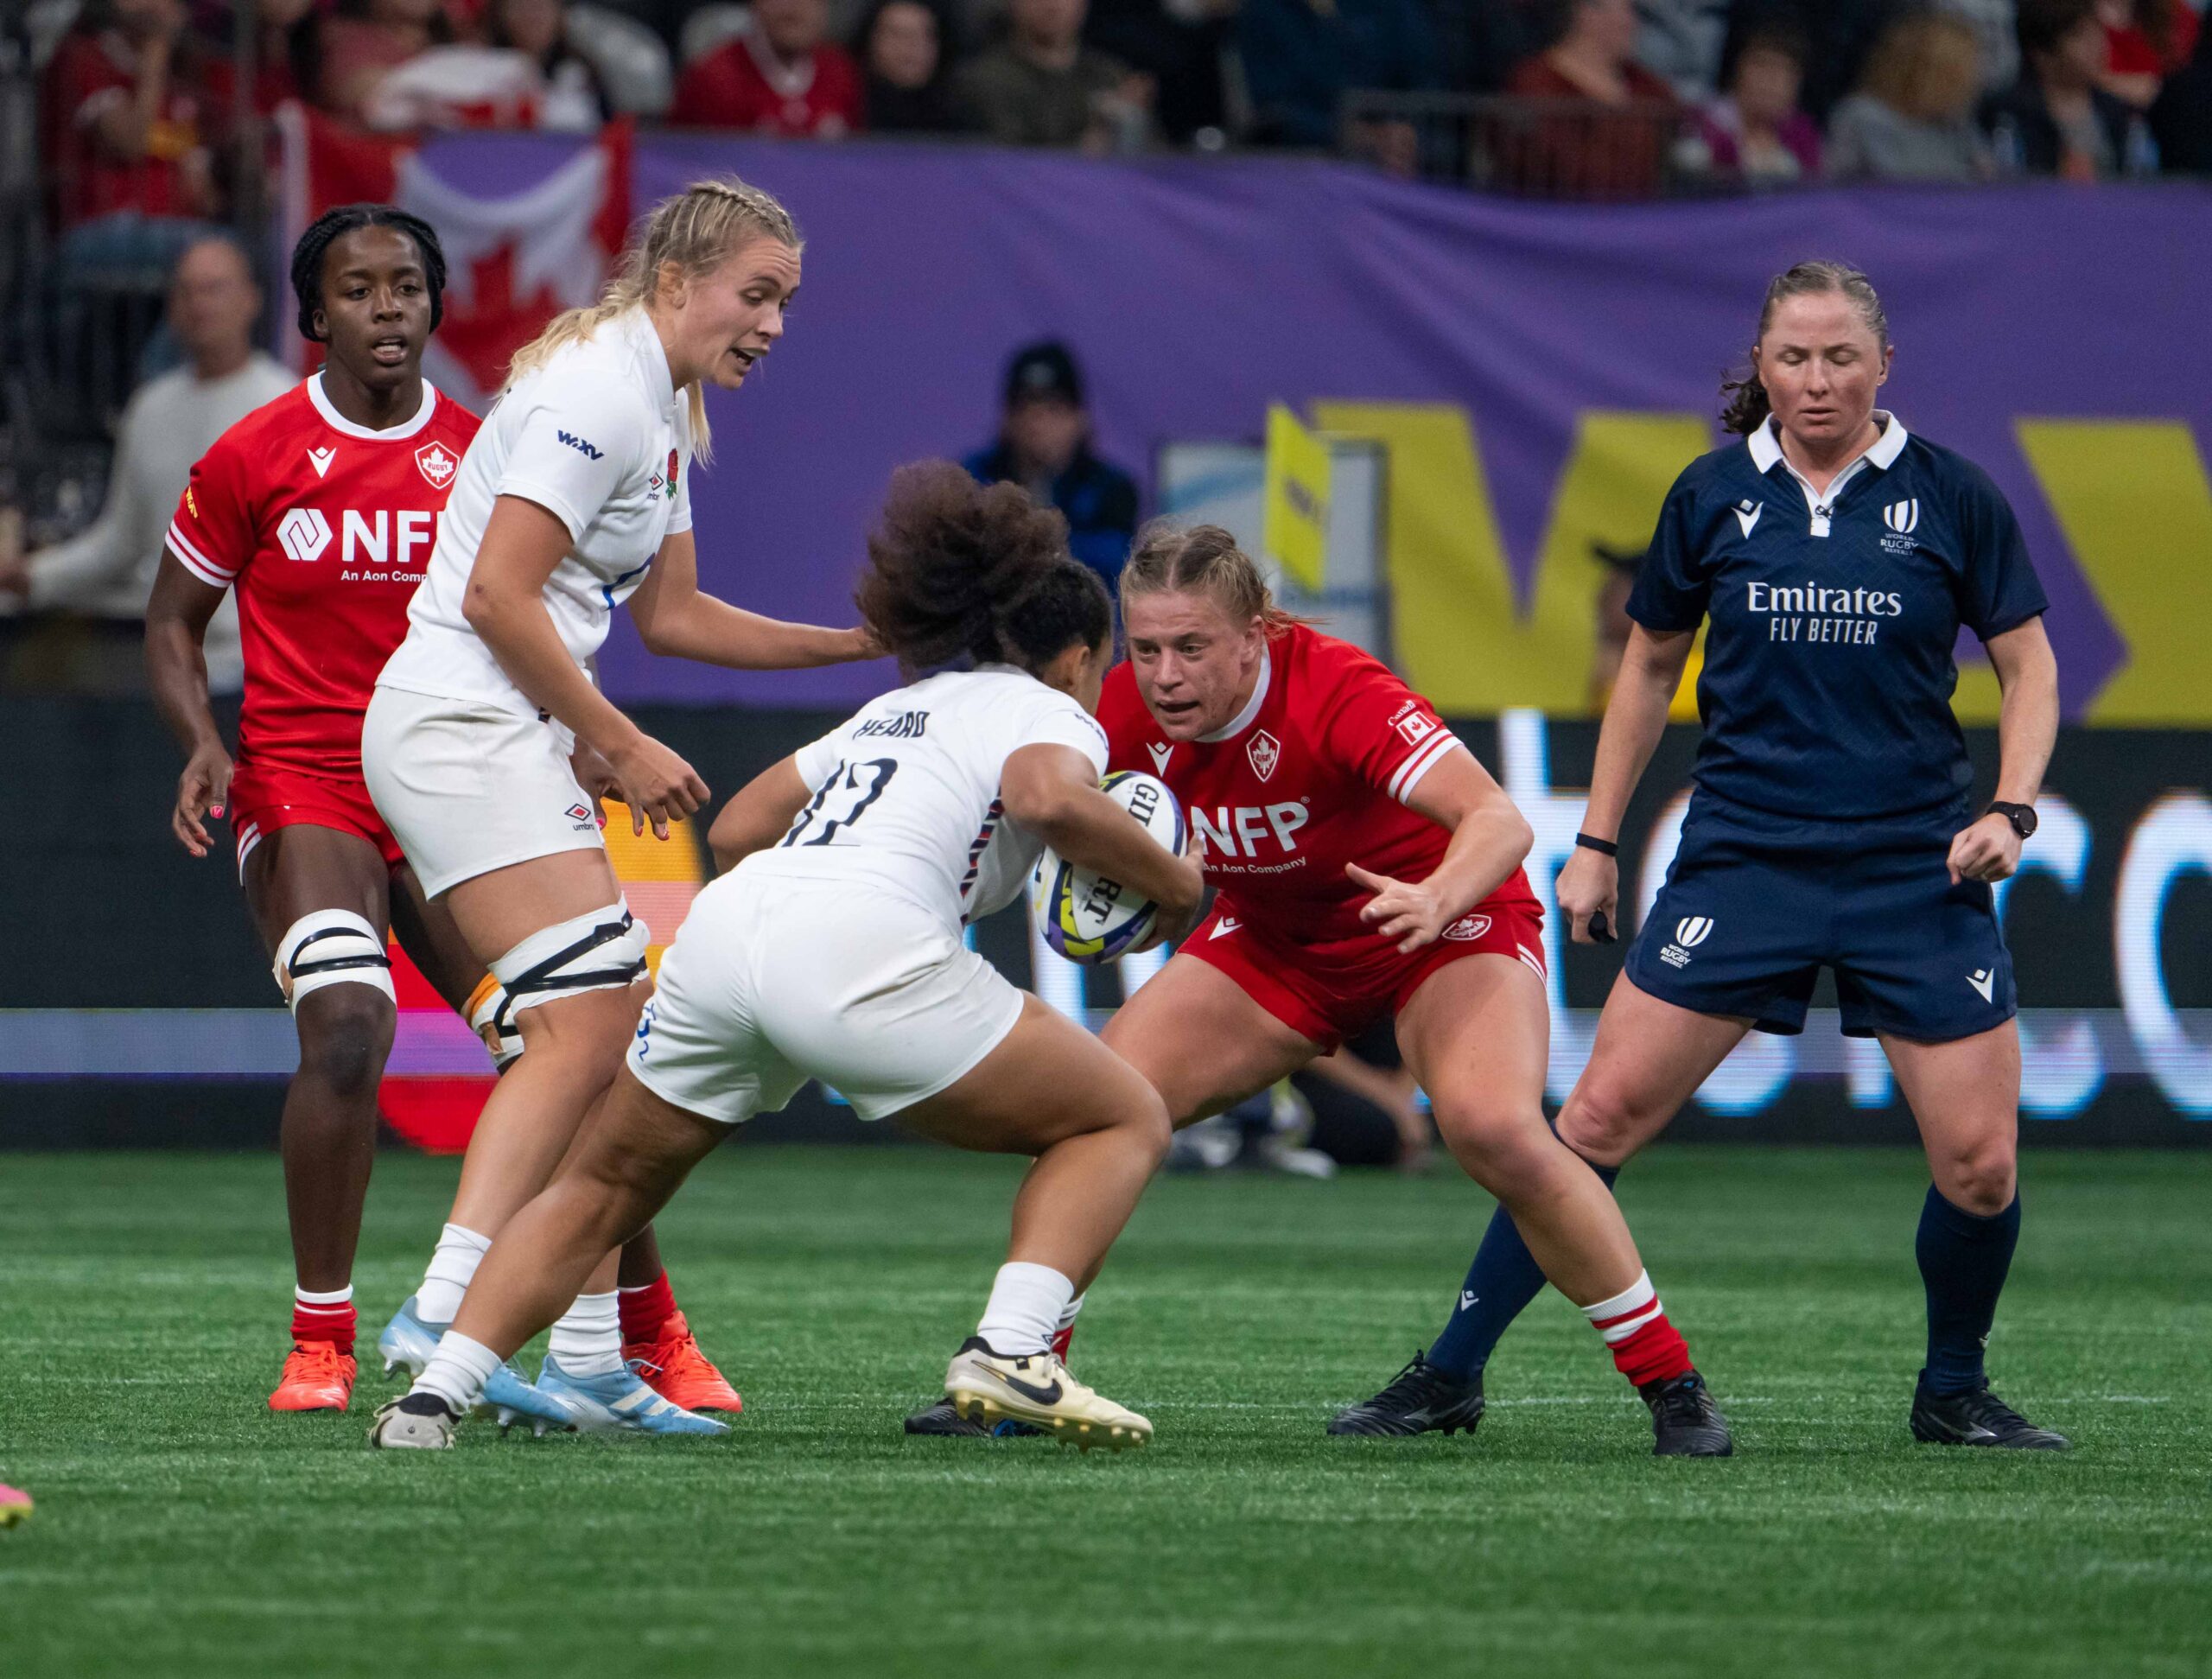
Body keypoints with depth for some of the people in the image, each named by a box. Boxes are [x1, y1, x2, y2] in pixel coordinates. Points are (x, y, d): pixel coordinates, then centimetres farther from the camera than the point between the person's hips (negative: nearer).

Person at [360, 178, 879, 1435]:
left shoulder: (665, 409, 16)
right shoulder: (599, 394, -15)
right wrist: (622, 746, -14)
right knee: (580, 1026, -19)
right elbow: (498, 596, -20)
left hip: (516, 737, 10)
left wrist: (863, 641, 17)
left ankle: (591, 1356, 5)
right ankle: (445, 1315, -26)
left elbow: (671, 614, 23)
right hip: (460, 727, -10)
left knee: (607, 1035, 6)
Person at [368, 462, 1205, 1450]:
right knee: (1126, 1121, 9)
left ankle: (437, 1394, 7)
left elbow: (734, 831, 35)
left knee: (603, 1186, 24)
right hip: (864, 949, -6)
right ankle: (1007, 1352, -10)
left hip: (724, 924, 6)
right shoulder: (1050, 712, 15)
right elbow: (1050, 796, -9)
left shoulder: (891, 710, 35)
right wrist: (1169, 884, 4)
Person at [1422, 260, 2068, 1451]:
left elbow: (2028, 667, 8)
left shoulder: (1950, 496, 0)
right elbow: (1650, 664, 15)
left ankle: (1952, 1391, 19)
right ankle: (1452, 1366, -1)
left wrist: (2009, 811, -8)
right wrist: (1595, 840, 13)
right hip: (1741, 853, 0)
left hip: (1917, 865, 0)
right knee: (1603, 1114, -8)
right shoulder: (1713, 496, 3)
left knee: (1979, 1163, -6)